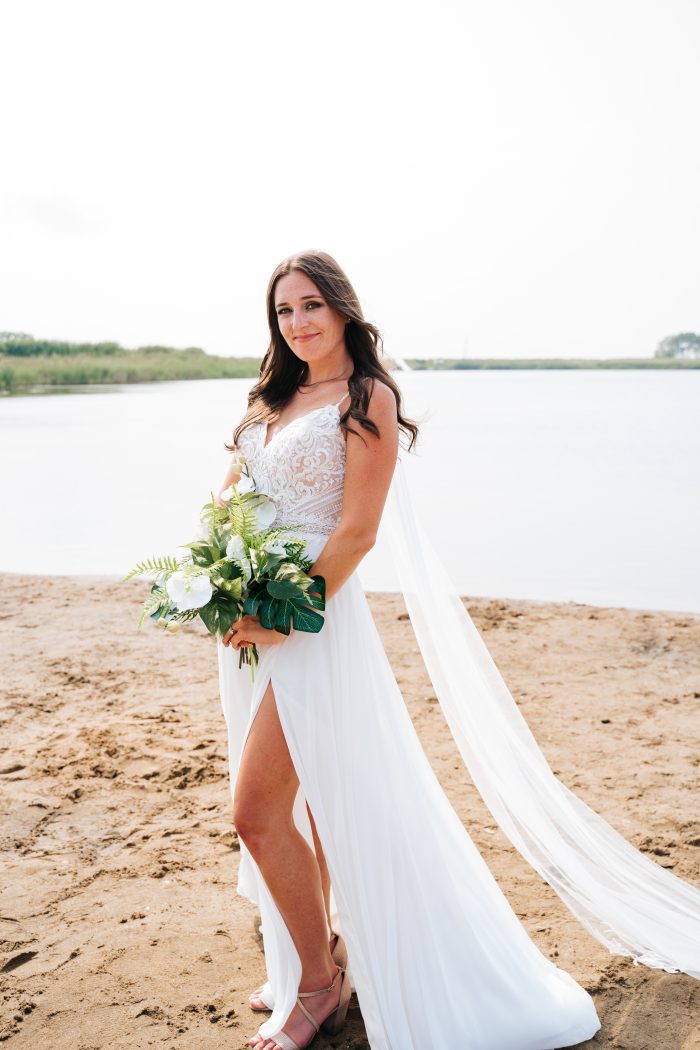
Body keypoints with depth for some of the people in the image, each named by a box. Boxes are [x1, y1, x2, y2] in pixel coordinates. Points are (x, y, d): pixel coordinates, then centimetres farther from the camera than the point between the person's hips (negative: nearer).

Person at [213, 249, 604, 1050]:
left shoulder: (367, 399, -9)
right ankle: (319, 961, 34)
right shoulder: (273, 398, 13)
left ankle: (318, 985, 15)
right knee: (304, 798, 17)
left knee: (257, 811, -6)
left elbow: (356, 532, -15)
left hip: (313, 615, -7)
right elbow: (229, 489, 16)